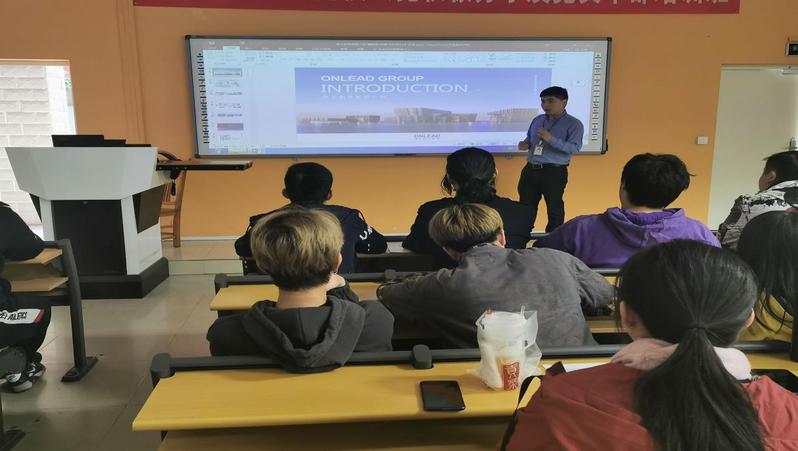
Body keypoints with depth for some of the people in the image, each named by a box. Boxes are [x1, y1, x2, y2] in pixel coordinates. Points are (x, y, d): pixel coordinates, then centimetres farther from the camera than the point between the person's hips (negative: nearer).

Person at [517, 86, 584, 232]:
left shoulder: (573, 124, -6)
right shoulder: (537, 120, 13)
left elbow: (575, 148, -17)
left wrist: (551, 139, -25)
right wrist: (525, 144, 1)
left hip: (554, 172, -6)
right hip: (530, 170, 6)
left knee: (554, 208, 2)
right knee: (526, 206, 10)